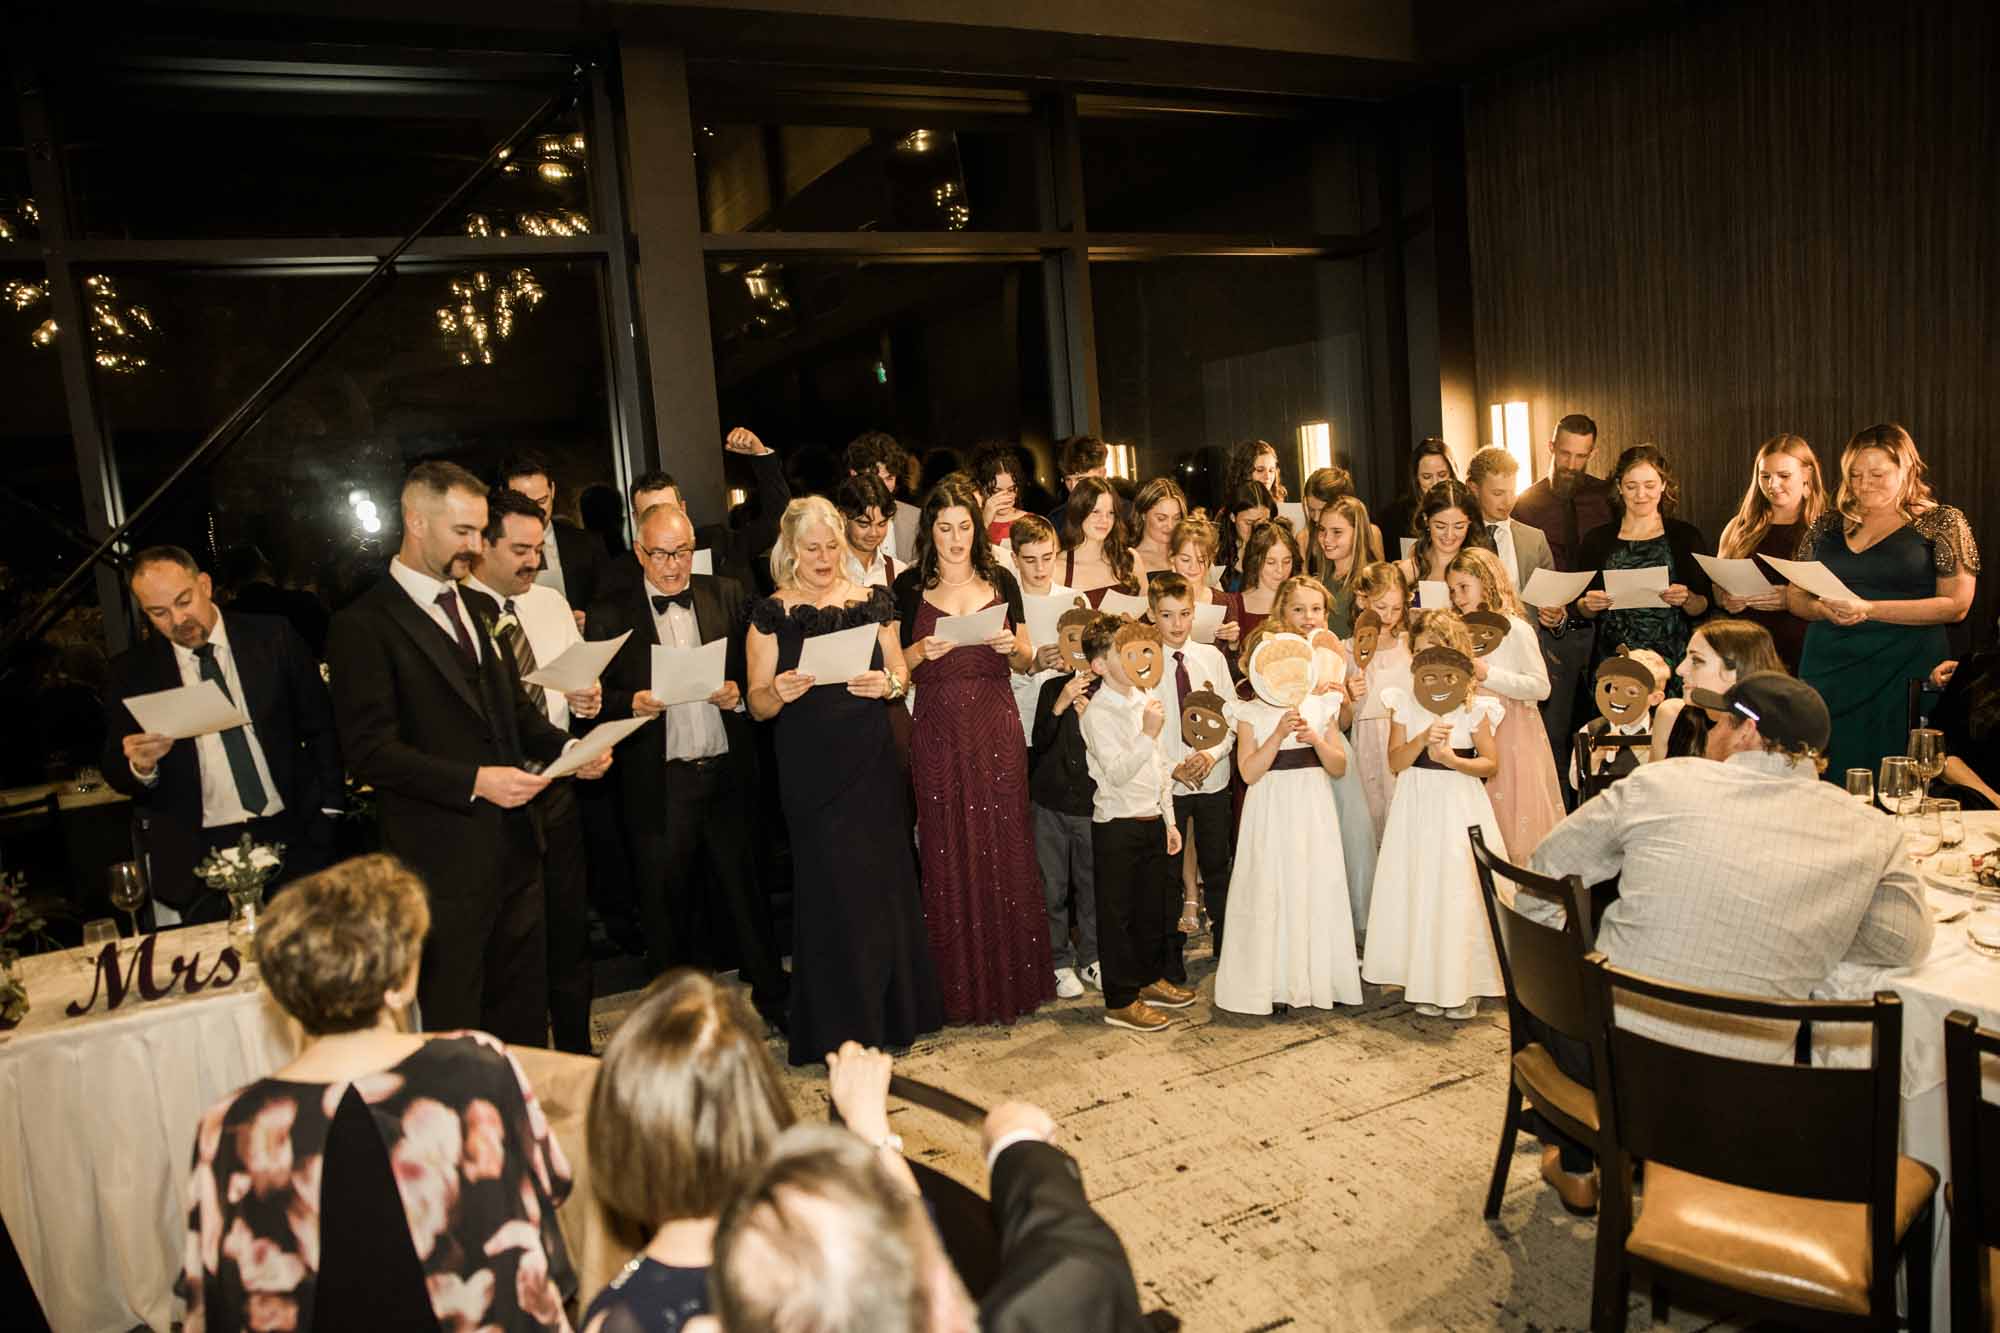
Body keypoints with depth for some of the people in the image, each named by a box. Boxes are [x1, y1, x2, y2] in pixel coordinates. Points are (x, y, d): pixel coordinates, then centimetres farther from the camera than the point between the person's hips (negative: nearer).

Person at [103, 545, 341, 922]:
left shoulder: (274, 638, 4)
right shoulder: (129, 673, 6)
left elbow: (321, 727, 9)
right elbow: (115, 774, 10)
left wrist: (330, 807, 2)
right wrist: (139, 766, -13)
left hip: (292, 834, 0)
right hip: (197, 849, 0)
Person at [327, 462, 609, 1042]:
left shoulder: (477, 608, 14)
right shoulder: (364, 625, -10)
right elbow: (371, 751, -15)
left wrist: (568, 748, -1)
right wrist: (475, 780, -23)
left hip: (515, 843, 7)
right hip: (443, 858, -7)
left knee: (524, 1013, 17)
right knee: (452, 1027, 5)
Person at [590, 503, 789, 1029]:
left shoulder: (727, 594, 6)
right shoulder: (610, 614, 0)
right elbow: (598, 698, 2)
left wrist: (738, 693, -10)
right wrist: (632, 703, -18)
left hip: (727, 773, 2)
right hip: (658, 784, -1)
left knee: (745, 891, 10)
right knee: (666, 906, 8)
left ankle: (772, 998, 26)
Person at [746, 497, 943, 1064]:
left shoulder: (872, 601, 7)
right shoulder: (771, 614, 0)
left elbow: (901, 672, 12)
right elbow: (757, 704, 0)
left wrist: (890, 683, -10)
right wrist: (780, 692, -22)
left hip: (872, 761, 2)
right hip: (810, 769, -2)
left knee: (884, 879, 5)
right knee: (830, 890, 0)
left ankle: (894, 1008, 23)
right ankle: (841, 1023, 15)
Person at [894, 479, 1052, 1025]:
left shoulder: (1001, 581, 7)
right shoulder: (909, 586, 3)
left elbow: (1026, 663, 10)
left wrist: (1013, 647, -11)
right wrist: (922, 651, -16)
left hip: (995, 725, 1)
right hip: (937, 729, -1)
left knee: (1002, 845, 3)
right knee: (947, 851, 2)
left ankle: (1011, 975, 15)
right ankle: (958, 984, 12)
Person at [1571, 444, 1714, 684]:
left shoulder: (1687, 536, 4)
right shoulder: (1597, 540, 6)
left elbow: (1704, 609, 5)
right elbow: (1583, 612, 10)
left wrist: (1687, 600, -15)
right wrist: (1588, 605, -10)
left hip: (1672, 662, -1)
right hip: (1612, 662, 1)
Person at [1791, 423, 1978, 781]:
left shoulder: (1942, 523, 3)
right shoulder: (1828, 524, 13)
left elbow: (1956, 606, -5)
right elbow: (1795, 597, 16)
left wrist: (1870, 609, -15)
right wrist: (1825, 610, -7)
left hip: (1903, 673, -3)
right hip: (1828, 669, 3)